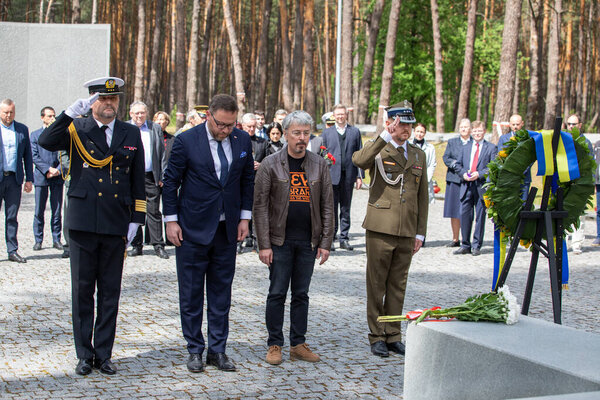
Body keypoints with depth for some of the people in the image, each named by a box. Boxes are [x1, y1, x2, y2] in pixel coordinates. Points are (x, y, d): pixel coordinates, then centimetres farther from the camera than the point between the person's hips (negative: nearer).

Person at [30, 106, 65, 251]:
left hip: (58, 177, 1)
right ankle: (38, 240, 7)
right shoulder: (35, 135, 8)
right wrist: (48, 169, -11)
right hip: (41, 177, -1)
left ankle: (56, 240, 9)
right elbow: (34, 156, 0)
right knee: (39, 211, 0)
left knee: (57, 210, 3)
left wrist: (58, 170, -8)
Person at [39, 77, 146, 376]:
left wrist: (136, 219, 5)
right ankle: (85, 355, 14)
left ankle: (104, 354, 17)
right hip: (83, 224, -2)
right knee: (82, 291, 4)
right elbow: (46, 142, -17)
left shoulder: (131, 134, 10)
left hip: (116, 227, 2)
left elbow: (137, 181, 12)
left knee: (110, 293, 7)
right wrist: (71, 113, -25)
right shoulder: (77, 129, 2)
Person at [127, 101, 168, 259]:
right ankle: (136, 245, 13)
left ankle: (158, 246, 3)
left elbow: (162, 153, 9)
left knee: (154, 211, 0)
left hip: (151, 177, 0)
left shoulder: (156, 128, 9)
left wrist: (162, 176, 2)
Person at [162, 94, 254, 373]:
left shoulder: (242, 140, 2)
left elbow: (247, 180, 11)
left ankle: (218, 350, 15)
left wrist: (244, 217, 6)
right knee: (191, 293, 4)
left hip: (227, 229, 3)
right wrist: (171, 220, -6)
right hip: (193, 228, -3)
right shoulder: (186, 141, -9)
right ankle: (194, 350, 15)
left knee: (221, 292, 8)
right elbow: (170, 181, -3)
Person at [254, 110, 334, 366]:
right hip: (280, 240, -3)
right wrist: (264, 245, -10)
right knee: (277, 293, 1)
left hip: (308, 241, 3)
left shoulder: (319, 165, 5)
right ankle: (274, 345, 10)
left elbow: (327, 206, 7)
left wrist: (325, 243, 1)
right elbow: (260, 207, -5)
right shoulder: (271, 165, -3)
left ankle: (298, 344, 16)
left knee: (301, 294, 9)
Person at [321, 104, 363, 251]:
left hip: (348, 176, 1)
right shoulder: (327, 132, 8)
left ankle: (344, 238, 13)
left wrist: (359, 176, 0)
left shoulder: (355, 131, 8)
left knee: (345, 209, 7)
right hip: (332, 176, -1)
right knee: (331, 209, 1)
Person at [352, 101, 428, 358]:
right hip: (380, 229, -4)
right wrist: (386, 136, -27)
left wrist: (420, 233, 11)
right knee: (377, 284, 2)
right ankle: (376, 337, 11)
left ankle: (393, 335, 19)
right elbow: (359, 161, -25)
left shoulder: (418, 155, 14)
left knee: (398, 286, 10)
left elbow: (422, 197, 16)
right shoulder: (378, 150, 0)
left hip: (407, 232, 4)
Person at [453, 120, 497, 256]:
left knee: (480, 216, 0)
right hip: (466, 186, 4)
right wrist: (464, 173, -3)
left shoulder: (491, 148, 4)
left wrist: (479, 174, -15)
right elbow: (458, 164, 17)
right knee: (464, 215, 2)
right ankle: (465, 245, 11)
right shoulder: (466, 148, 18)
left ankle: (476, 245, 7)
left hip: (482, 186, -4)